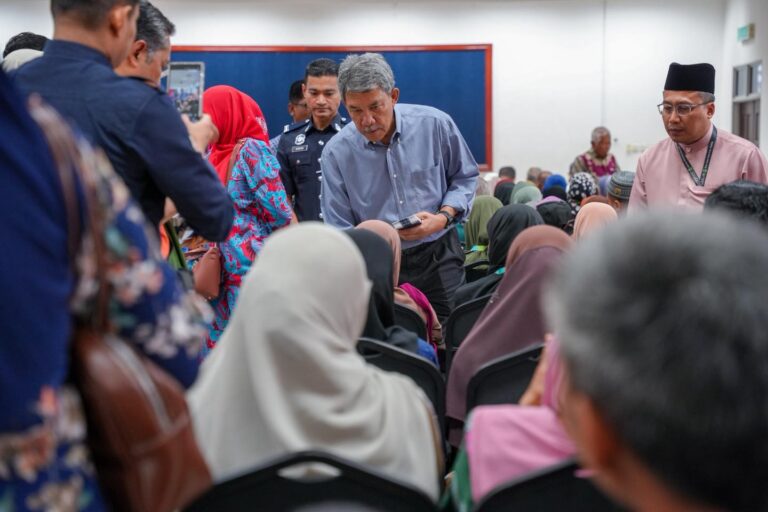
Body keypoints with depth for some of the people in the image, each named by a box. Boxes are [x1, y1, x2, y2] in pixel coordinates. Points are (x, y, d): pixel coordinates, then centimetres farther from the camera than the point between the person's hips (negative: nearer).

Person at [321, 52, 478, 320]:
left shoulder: (435, 124, -7)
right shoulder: (336, 153, -6)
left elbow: (464, 177, 8)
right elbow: (340, 230, -3)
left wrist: (443, 217, -11)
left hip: (439, 259, 0)